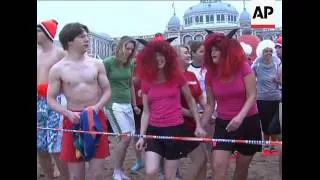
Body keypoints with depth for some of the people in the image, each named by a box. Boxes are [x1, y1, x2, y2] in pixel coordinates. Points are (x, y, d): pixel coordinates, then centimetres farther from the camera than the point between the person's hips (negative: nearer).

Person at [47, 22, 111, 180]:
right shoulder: (57, 69, -2)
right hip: (73, 120, -1)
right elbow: (51, 99, 0)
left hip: (97, 118, 1)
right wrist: (68, 113, -16)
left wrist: (97, 106, -12)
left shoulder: (96, 64, 3)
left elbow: (107, 90, 7)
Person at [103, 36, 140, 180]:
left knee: (127, 139, 6)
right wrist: (103, 103, -7)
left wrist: (134, 105, 21)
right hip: (114, 104, -6)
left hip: (127, 105, 6)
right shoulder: (108, 62, -7)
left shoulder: (130, 64, 10)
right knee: (125, 137, -12)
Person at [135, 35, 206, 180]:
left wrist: (198, 125, 3)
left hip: (175, 129, -2)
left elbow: (190, 101, 7)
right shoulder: (146, 81, 2)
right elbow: (146, 112, 6)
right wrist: (141, 135, 0)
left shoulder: (177, 76, -4)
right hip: (154, 130, 2)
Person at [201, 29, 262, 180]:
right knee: (218, 167, -10)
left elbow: (252, 96, -16)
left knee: (242, 167, 12)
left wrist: (240, 116, -31)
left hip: (248, 122, -1)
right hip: (223, 124, 2)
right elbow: (210, 104, 2)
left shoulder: (243, 67, -12)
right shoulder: (210, 74, -3)